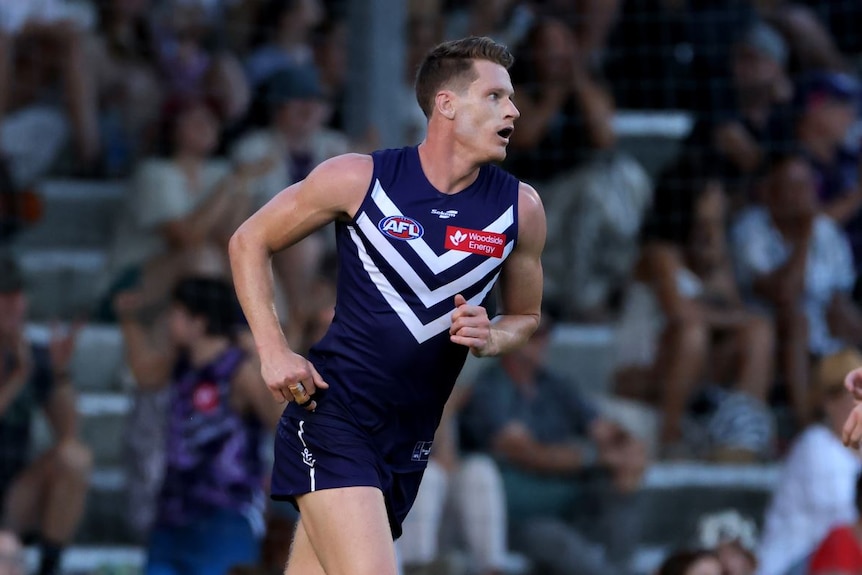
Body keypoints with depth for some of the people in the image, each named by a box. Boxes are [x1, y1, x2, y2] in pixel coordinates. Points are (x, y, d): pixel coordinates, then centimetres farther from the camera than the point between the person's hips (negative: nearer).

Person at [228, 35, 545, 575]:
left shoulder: (520, 208, 2)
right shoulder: (359, 179, -7)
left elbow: (525, 316, 18)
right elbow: (250, 242, 5)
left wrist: (490, 338, -6)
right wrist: (274, 351, -6)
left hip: (411, 439, 5)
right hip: (333, 414, -5)